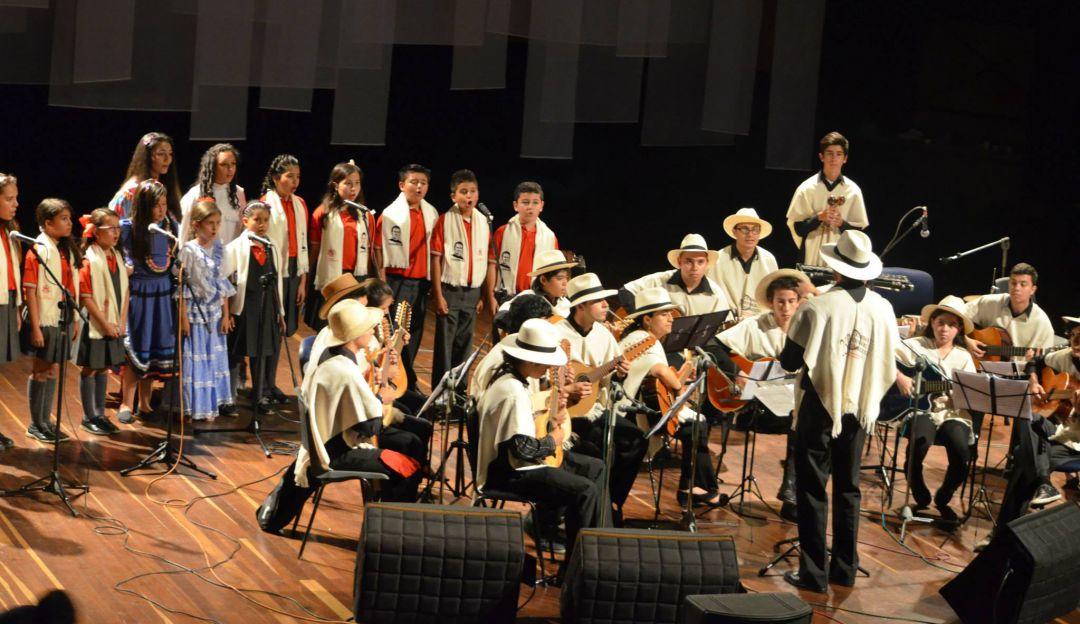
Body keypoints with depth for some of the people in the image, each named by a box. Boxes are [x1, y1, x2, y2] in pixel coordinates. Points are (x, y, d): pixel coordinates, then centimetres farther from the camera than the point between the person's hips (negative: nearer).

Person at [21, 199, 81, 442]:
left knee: (53, 370, 12)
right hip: (45, 321, -7)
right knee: (41, 370, 2)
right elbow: (30, 291, -15)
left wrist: (75, 320, 11)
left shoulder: (67, 250, 10)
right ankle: (36, 425, 12)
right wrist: (35, 327, -19)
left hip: (64, 320, 7)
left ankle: (46, 421, 22)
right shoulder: (39, 250, -12)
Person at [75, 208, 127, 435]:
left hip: (114, 325, 6)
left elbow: (124, 291, 10)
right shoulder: (90, 260, -14)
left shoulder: (117, 256, 7)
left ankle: (100, 414, 23)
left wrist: (122, 321, 1)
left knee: (104, 368, 13)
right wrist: (105, 323, -16)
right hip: (95, 326, -6)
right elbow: (86, 297, -17)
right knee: (90, 369, 4)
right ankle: (88, 417, 12)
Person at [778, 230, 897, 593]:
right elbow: (887, 365, 5)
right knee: (848, 487, 16)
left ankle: (813, 573, 3)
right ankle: (845, 569, 20)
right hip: (860, 409, 4)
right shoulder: (883, 309, -3)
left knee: (812, 488, 3)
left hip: (820, 407, -4)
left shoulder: (817, 308, -16)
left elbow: (791, 361, -10)